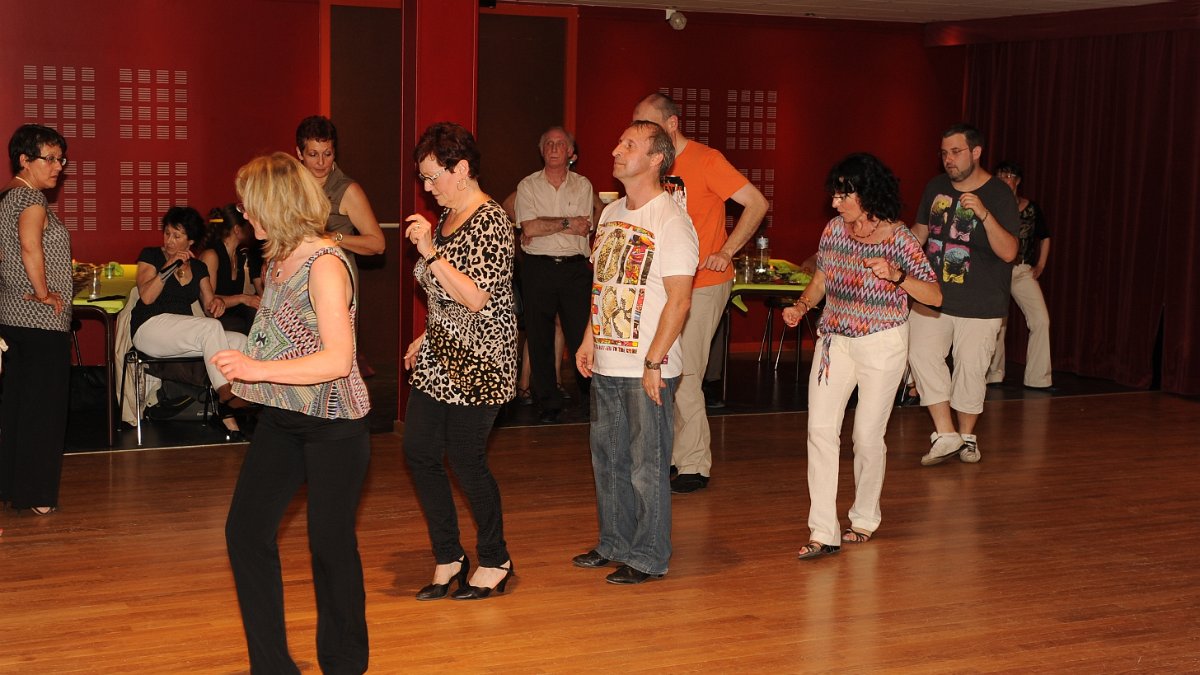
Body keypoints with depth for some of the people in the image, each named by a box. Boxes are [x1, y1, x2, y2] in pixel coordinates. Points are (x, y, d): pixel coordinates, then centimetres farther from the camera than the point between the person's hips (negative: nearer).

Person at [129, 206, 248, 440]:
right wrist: (170, 266, -14)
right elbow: (146, 297, -8)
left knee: (241, 342, -19)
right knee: (211, 327, -32)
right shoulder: (151, 255, 5)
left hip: (183, 337, 6)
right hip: (150, 328, -6)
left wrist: (216, 304, -10)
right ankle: (225, 394, -30)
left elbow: (209, 306, 14)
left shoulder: (198, 267, 18)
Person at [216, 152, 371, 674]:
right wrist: (242, 368, 10)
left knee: (330, 543, 5)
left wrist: (257, 369, -27)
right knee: (246, 531, 3)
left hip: (333, 424, -8)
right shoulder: (278, 260, 8)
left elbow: (337, 360, -25)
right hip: (281, 418, 8)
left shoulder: (325, 264, -18)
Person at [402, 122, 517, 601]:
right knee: (419, 452, 6)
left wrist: (429, 252, -26)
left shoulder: (490, 222, -16)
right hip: (439, 360, 9)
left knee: (466, 459, -1)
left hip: (476, 363, -9)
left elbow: (476, 298, -24)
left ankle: (494, 562, 18)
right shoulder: (447, 217, 12)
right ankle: (449, 558, 18)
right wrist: (425, 337, 16)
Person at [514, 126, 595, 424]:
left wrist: (543, 227, -7)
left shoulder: (583, 185, 8)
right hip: (537, 268, 0)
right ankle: (548, 404, 11)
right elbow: (529, 226, -9)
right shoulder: (528, 185, 5)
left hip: (575, 267, 0)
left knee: (583, 335, -3)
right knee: (539, 338, 3)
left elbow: (584, 229, -4)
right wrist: (566, 223, -6)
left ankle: (591, 396, 11)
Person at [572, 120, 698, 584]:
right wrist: (590, 339, 13)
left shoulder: (672, 223, -13)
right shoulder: (612, 214, 12)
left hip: (648, 369, -8)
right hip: (607, 364, 8)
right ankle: (615, 543, 30)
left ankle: (649, 557, 13)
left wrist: (653, 362, -18)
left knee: (647, 465, 1)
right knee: (607, 457, 16)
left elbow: (679, 301, -16)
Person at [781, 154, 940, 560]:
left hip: (882, 344, -4)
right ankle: (823, 532, -7)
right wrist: (801, 306, -4)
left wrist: (896, 275, -30)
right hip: (834, 340, 4)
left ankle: (865, 519, 26)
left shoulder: (898, 238, -11)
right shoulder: (835, 230, 2)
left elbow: (935, 296, -14)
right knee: (820, 428, -8)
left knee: (868, 435, 2)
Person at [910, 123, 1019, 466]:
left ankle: (967, 437, 24)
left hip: (980, 303, -3)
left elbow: (1008, 252, -19)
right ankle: (945, 434, -8)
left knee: (971, 367, 3)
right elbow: (919, 232, 20)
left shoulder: (999, 194, -9)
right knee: (922, 353, -14)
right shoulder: (935, 188, 6)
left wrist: (983, 213, -32)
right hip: (933, 295, 4)